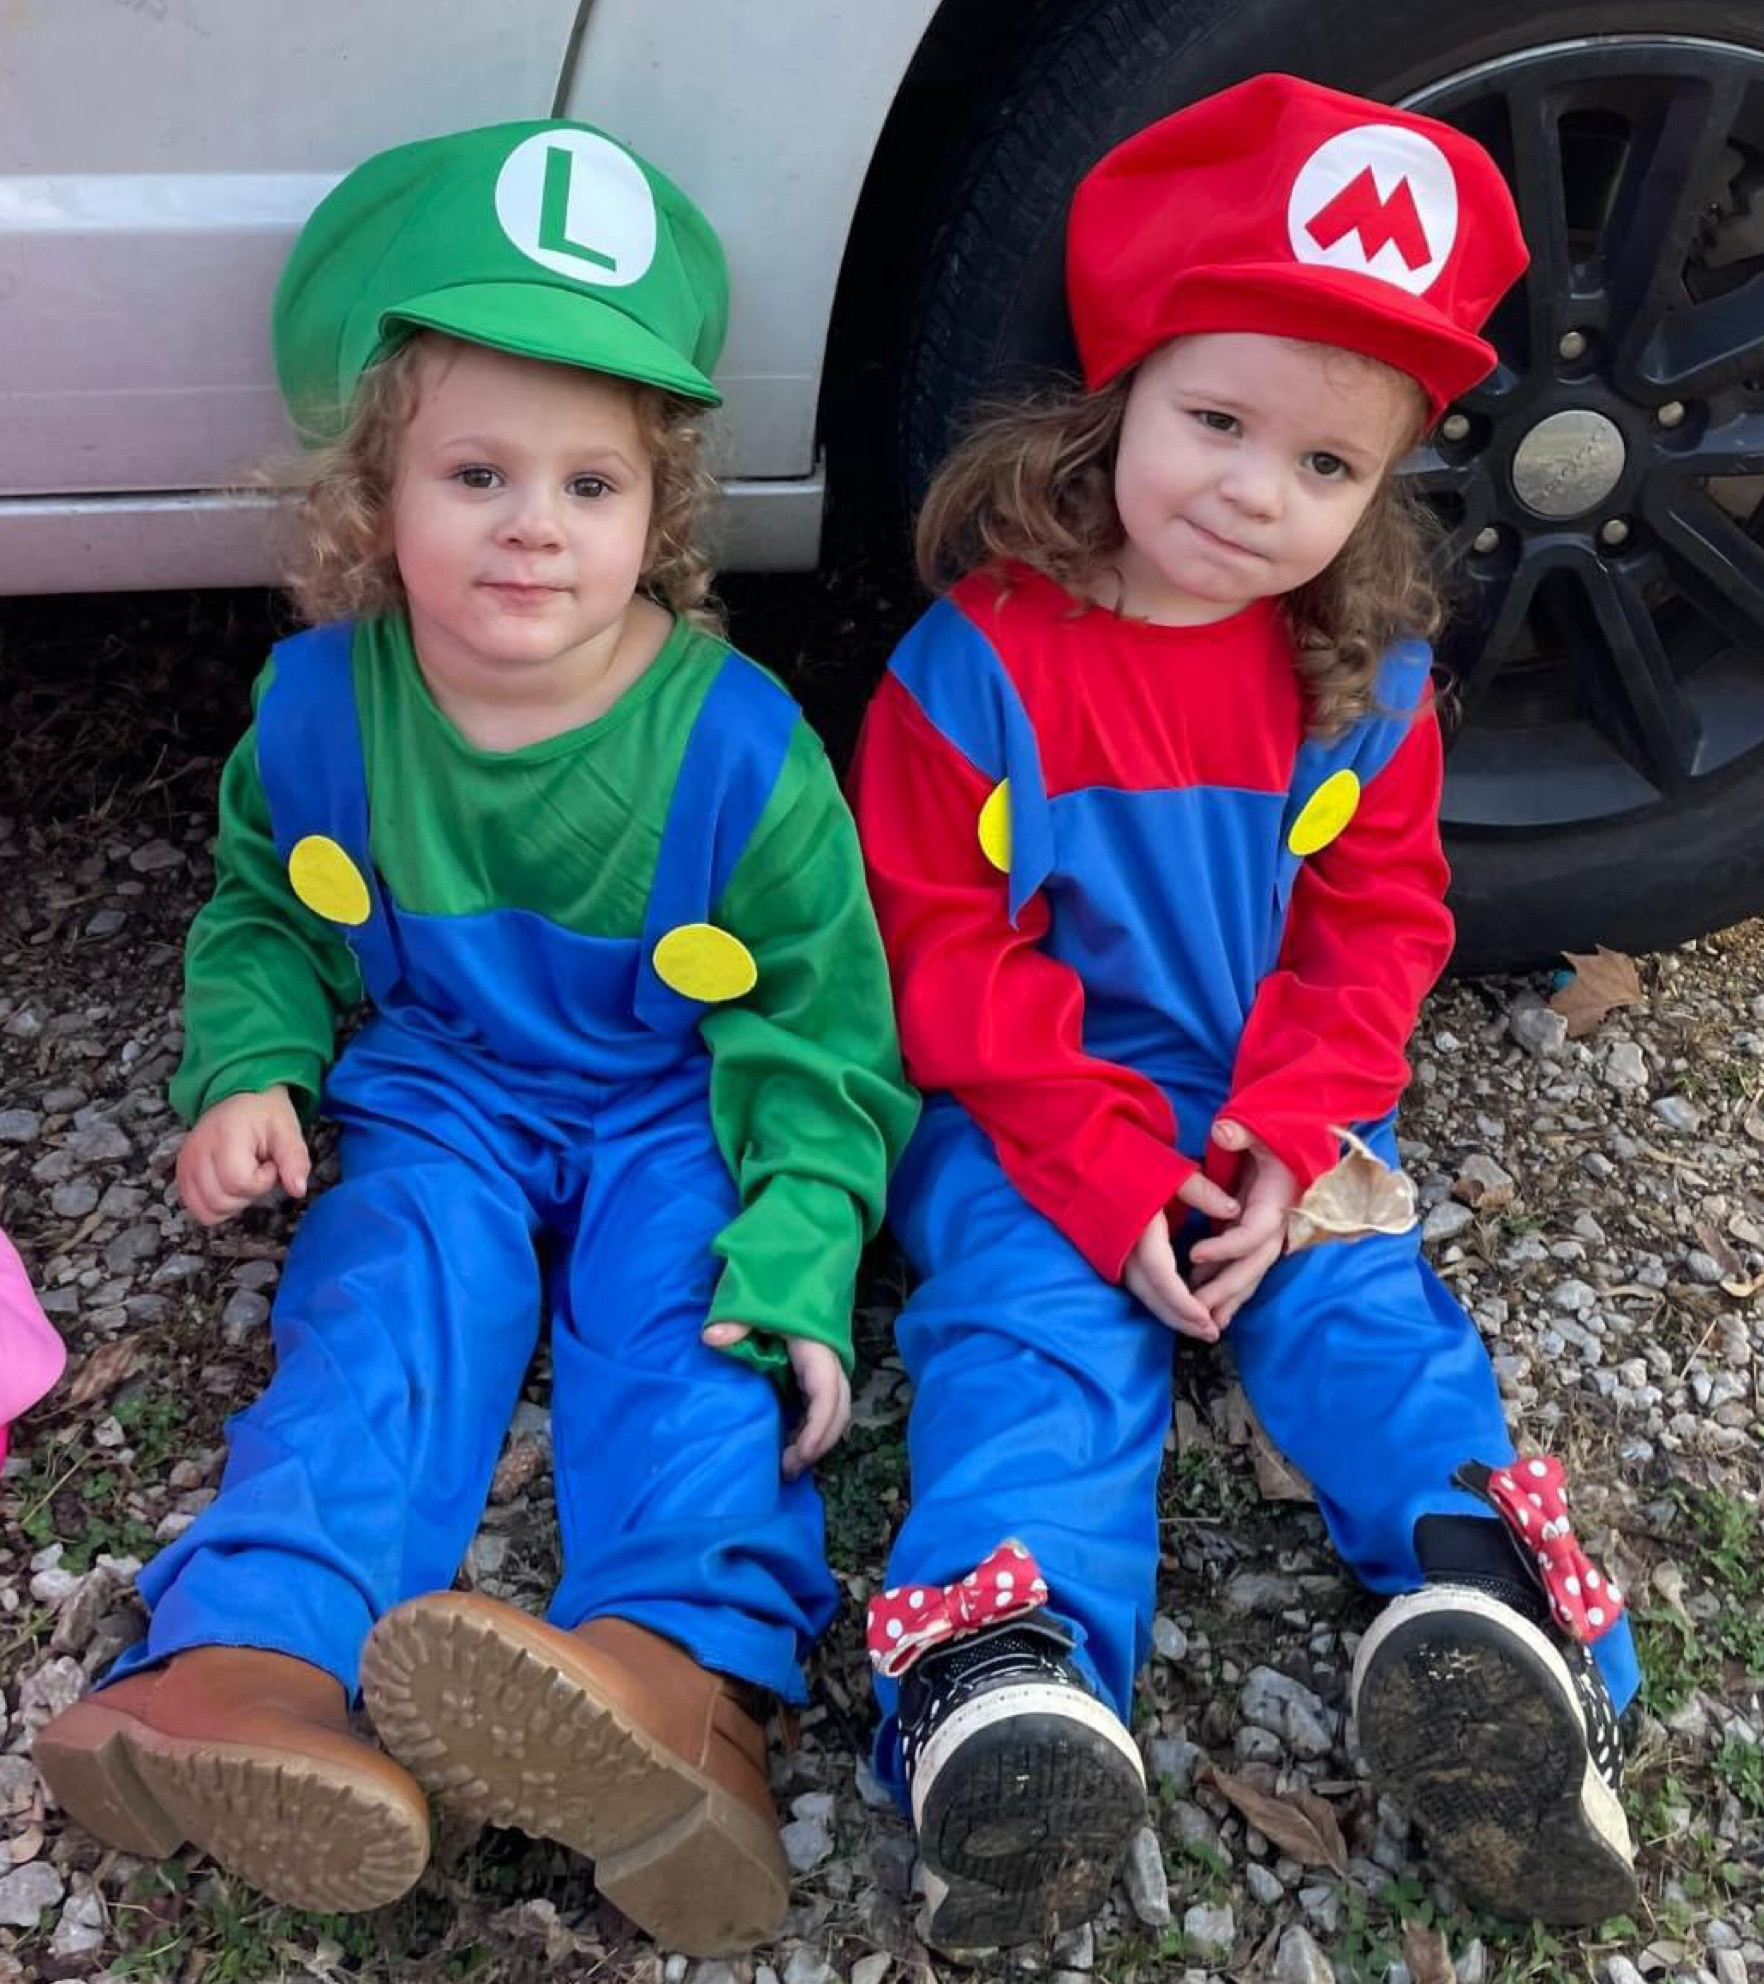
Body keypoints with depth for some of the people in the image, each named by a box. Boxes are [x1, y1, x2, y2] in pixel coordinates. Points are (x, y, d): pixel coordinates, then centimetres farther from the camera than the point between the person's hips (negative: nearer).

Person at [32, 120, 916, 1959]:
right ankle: (247, 1668, -42)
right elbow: (262, 918, 14)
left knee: (701, 1337, -28)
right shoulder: (318, 706, -4)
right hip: (436, 1096, 2)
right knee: (381, 1312, -24)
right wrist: (248, 1074, -7)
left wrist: (797, 1254, -22)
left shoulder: (738, 744, -14)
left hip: (686, 1118, -1)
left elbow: (818, 1028, -8)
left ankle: (683, 1673, -48)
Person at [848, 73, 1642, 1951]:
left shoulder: (1364, 684, 2)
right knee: (1039, 1326, -23)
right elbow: (939, 945, -8)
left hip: (1274, 1112, 4)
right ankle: (1009, 1687, -36)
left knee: (1362, 1308, -17)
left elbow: (1376, 926, 5)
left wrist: (1289, 1143, -12)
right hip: (1027, 1115, -3)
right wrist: (1105, 1174, -15)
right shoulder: (981, 664, -9)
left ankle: (1488, 1595, -28)